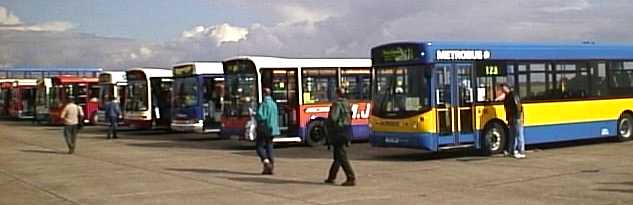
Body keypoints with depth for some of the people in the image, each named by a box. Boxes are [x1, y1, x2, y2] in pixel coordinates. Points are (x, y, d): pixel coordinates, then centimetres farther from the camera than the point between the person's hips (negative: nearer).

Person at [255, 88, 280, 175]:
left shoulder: (263, 104, -14)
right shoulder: (274, 104, 9)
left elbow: (260, 116, -22)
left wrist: (255, 116, -3)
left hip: (264, 129, -7)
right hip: (272, 129, 7)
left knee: (260, 146, 3)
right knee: (269, 146, 11)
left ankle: (266, 161, -18)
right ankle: (270, 167, 8)